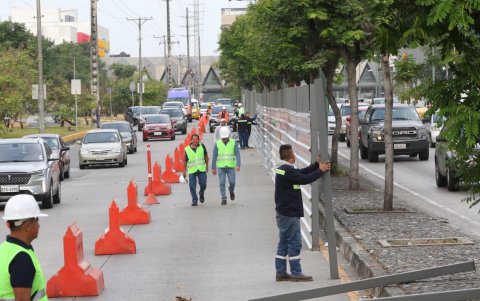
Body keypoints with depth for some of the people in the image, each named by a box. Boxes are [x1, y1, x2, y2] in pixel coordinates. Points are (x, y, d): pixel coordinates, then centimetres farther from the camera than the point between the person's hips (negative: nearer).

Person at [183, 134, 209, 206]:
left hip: (202, 169, 1)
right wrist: (184, 171, 4)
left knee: (203, 184, 1)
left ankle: (201, 194, 33)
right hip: (192, 170, -1)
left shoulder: (202, 146, 1)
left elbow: (206, 156, 13)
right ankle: (194, 200, 8)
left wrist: (207, 166, 12)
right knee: (192, 186, -4)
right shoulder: (187, 149, -3)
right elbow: (185, 161, 3)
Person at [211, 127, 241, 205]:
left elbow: (237, 154, -10)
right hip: (221, 167, 0)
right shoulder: (217, 144, -3)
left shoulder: (233, 143, -4)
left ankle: (231, 191, 29)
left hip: (231, 167, 0)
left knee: (232, 182, -3)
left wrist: (238, 165, -23)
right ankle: (224, 199, 1)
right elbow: (214, 156, 1)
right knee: (222, 183, -5)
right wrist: (213, 168, -1)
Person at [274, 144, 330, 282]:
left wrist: (317, 164, 6)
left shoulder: (283, 169, 13)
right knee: (295, 243, -4)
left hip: (283, 213, 10)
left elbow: (302, 173, 12)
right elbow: (304, 179, -22)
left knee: (284, 243, 12)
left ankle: (281, 273, 15)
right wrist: (320, 171, -12)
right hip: (290, 213, -10)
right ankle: (296, 273, 0)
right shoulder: (287, 170, -19)